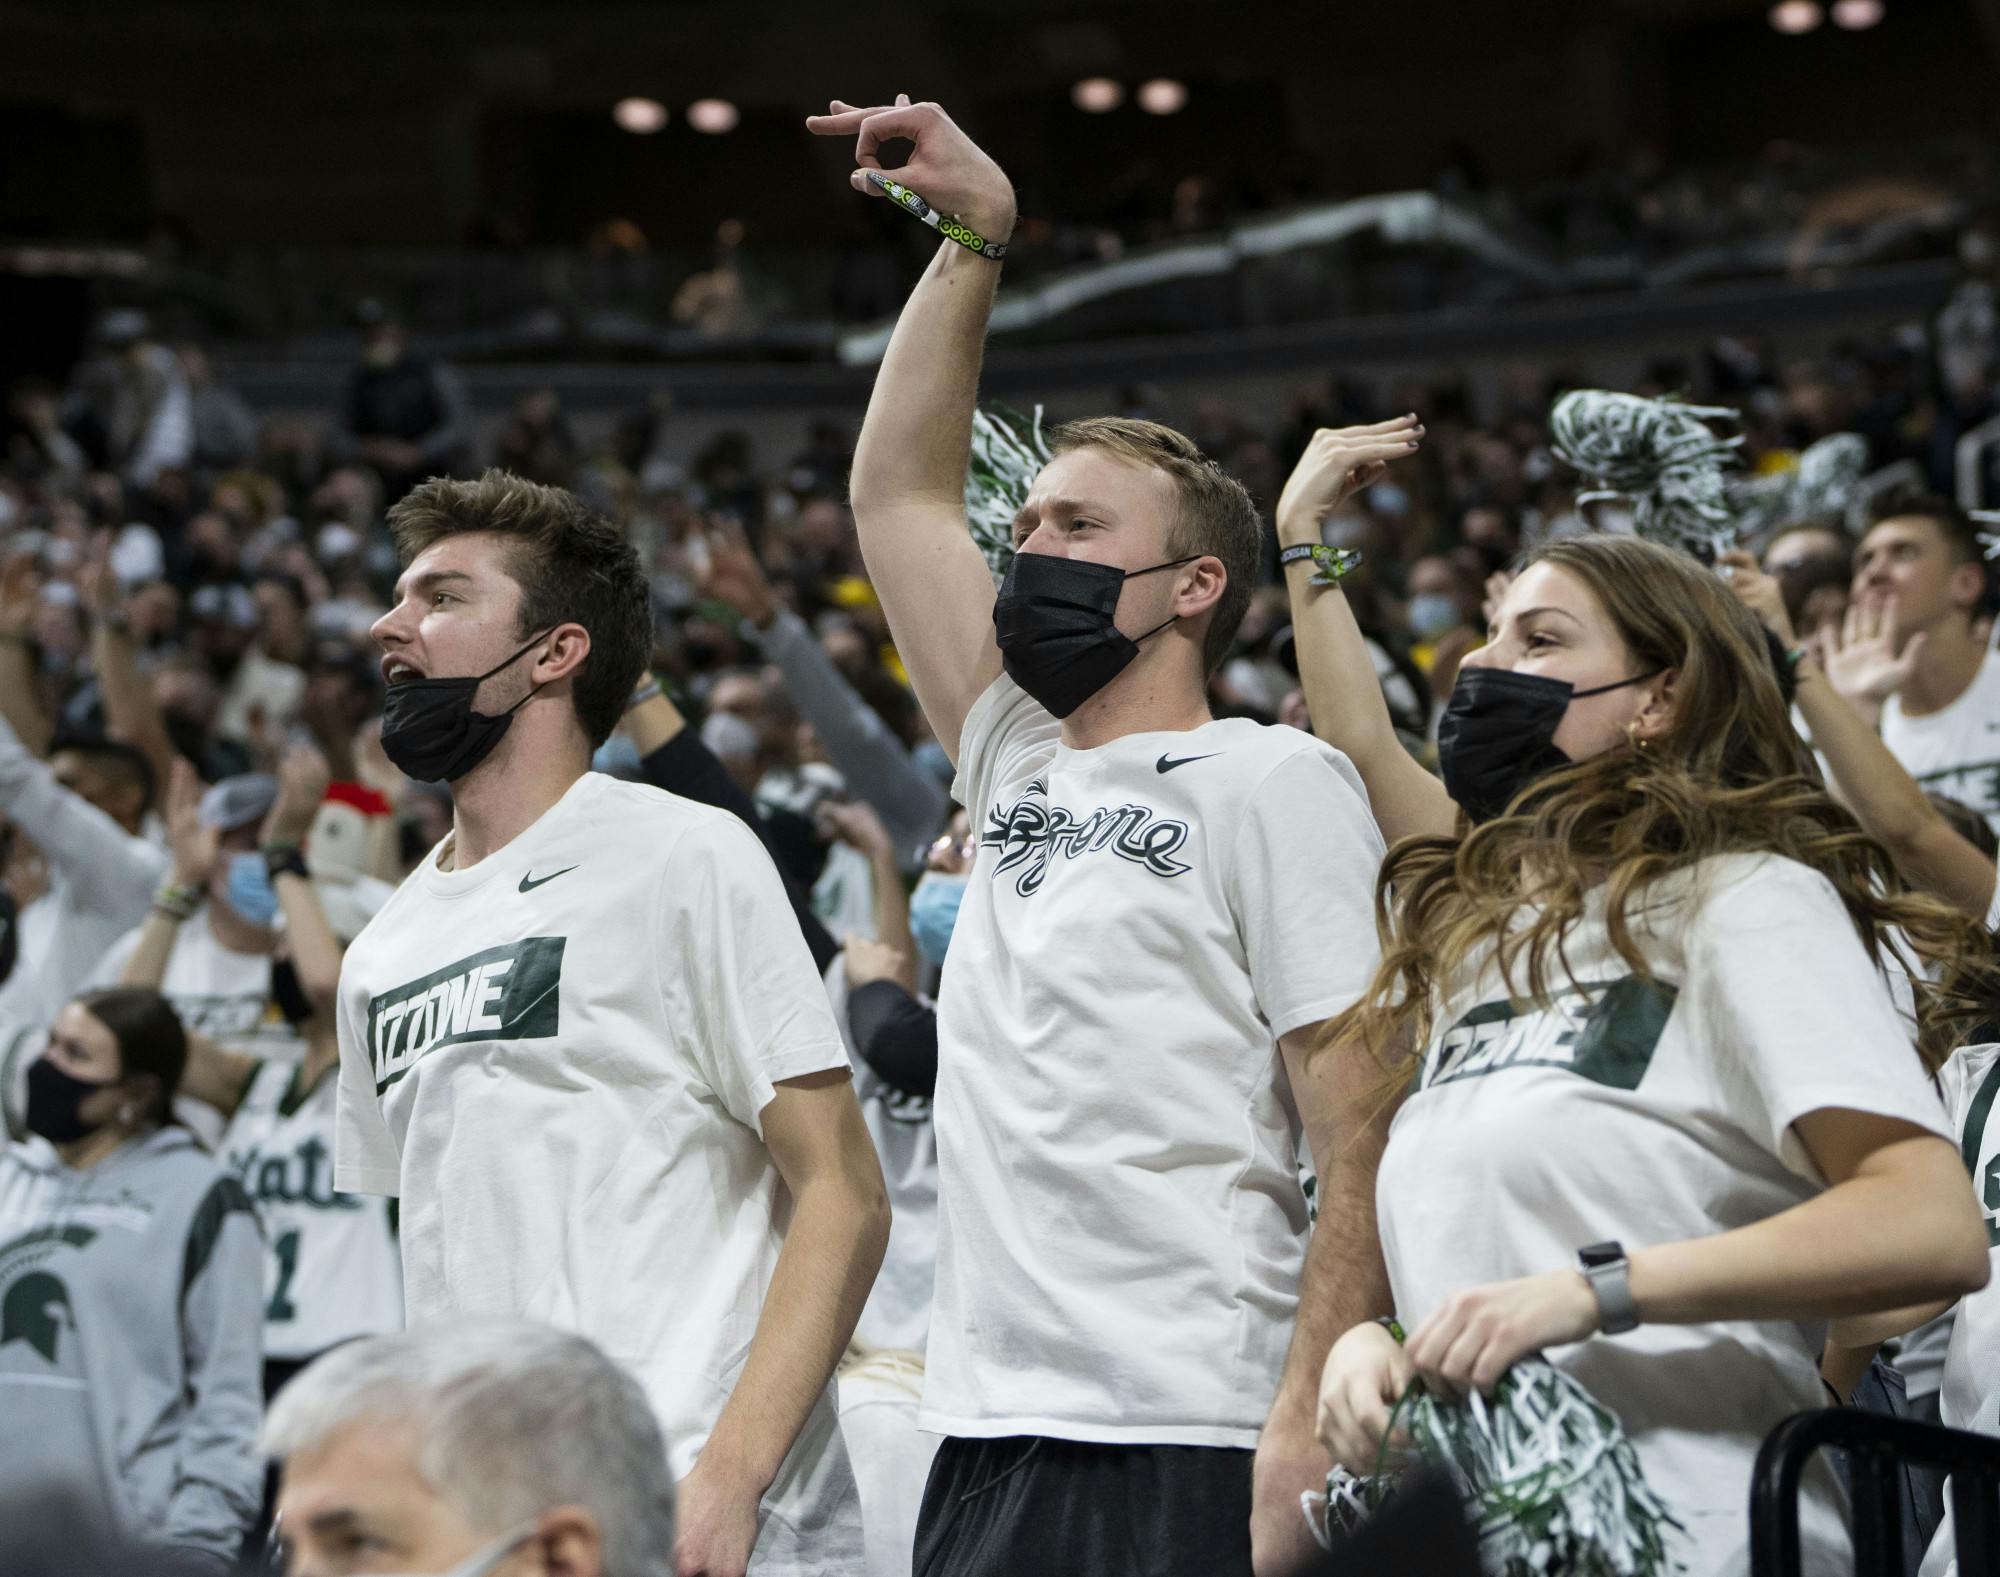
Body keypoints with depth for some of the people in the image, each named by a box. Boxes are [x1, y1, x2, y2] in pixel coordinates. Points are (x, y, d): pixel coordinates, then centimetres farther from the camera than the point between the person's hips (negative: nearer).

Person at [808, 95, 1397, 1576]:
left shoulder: (1270, 782, -1)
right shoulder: (1017, 769, 19)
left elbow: (1363, 1135, -9)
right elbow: (899, 489, 23)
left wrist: (1308, 1424, -19)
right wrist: (972, 242, 17)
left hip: (1188, 1451, -7)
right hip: (983, 1438, 7)